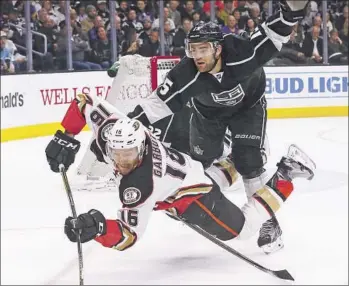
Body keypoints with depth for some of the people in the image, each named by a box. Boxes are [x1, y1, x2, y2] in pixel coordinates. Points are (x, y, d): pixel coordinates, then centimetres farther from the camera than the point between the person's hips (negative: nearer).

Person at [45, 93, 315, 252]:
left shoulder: (139, 186, -44)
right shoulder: (114, 127, -29)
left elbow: (128, 234, -42)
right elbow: (84, 101, -17)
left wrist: (99, 229, -60)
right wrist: (65, 139, -20)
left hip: (192, 195, -8)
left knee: (243, 227, 6)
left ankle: (283, 177, 12)